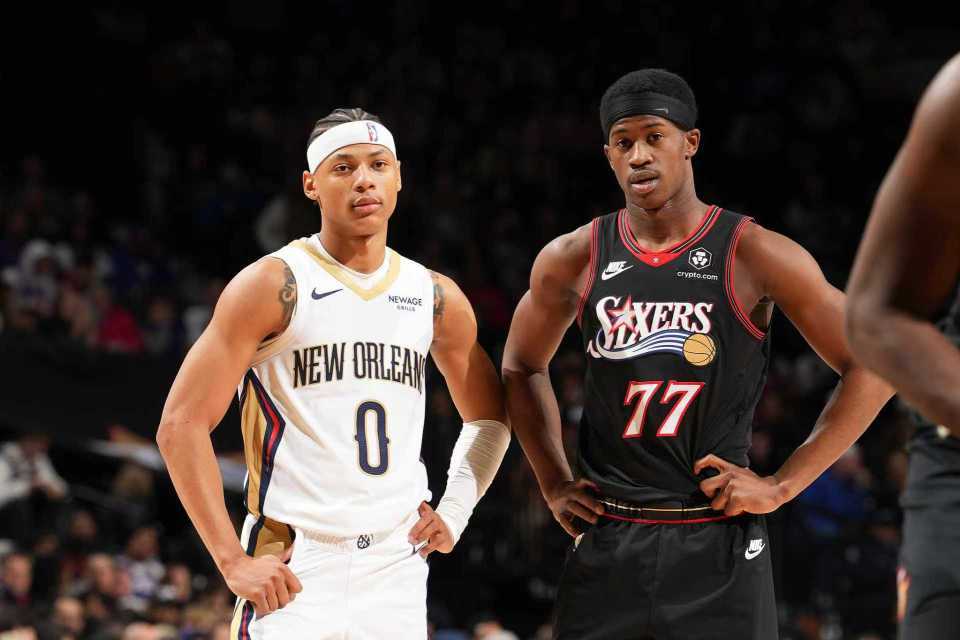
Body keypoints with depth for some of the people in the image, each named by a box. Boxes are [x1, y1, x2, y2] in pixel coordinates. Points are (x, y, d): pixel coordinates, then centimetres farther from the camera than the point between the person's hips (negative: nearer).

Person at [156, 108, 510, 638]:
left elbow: (489, 417, 27)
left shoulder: (437, 299, 10)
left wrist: (454, 513, 11)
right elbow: (181, 425, -9)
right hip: (293, 574, -5)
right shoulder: (274, 286, -5)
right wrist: (233, 562, -14)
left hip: (398, 572, 5)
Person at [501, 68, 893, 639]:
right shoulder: (572, 260, 5)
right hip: (607, 542, 3)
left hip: (719, 547, -2)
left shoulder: (756, 258, -5)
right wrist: (554, 483, 12)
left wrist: (783, 485, -6)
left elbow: (872, 366, -2)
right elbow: (522, 366, 23)